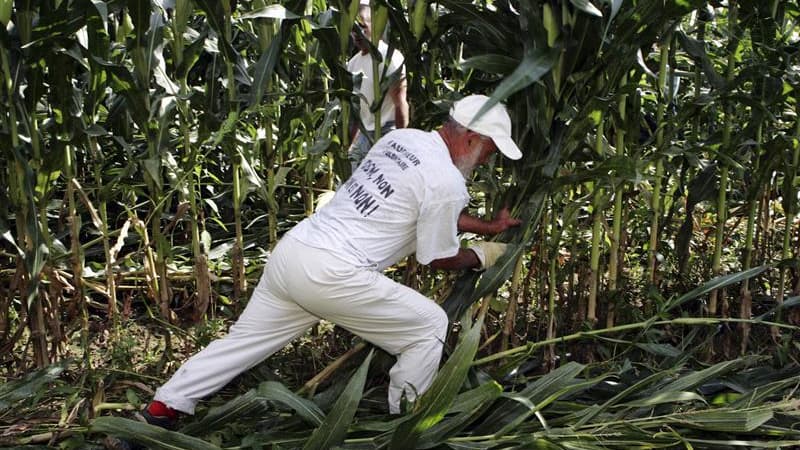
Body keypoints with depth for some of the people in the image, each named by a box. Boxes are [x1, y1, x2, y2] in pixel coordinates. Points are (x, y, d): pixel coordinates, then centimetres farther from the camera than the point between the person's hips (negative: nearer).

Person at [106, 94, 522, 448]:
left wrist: (486, 226, 37)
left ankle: (163, 407, 27)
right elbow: (439, 259, 3)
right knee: (429, 326, 8)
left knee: (245, 339, 21)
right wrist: (480, 256, 23)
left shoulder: (402, 138, 16)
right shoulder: (447, 181, -9)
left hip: (290, 250, 8)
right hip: (332, 274, -8)